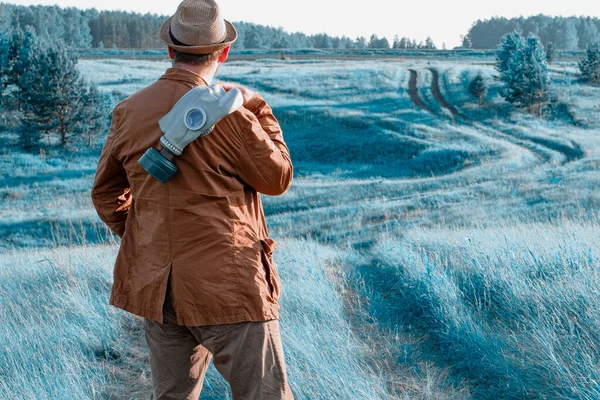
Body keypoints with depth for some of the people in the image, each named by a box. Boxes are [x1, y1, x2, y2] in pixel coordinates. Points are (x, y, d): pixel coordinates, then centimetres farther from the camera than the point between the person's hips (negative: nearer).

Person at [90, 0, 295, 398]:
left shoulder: (130, 111, 4)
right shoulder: (226, 112, -14)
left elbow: (106, 193, 12)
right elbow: (278, 178, -3)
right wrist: (259, 109, 5)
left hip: (156, 285, 6)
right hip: (226, 283, -6)